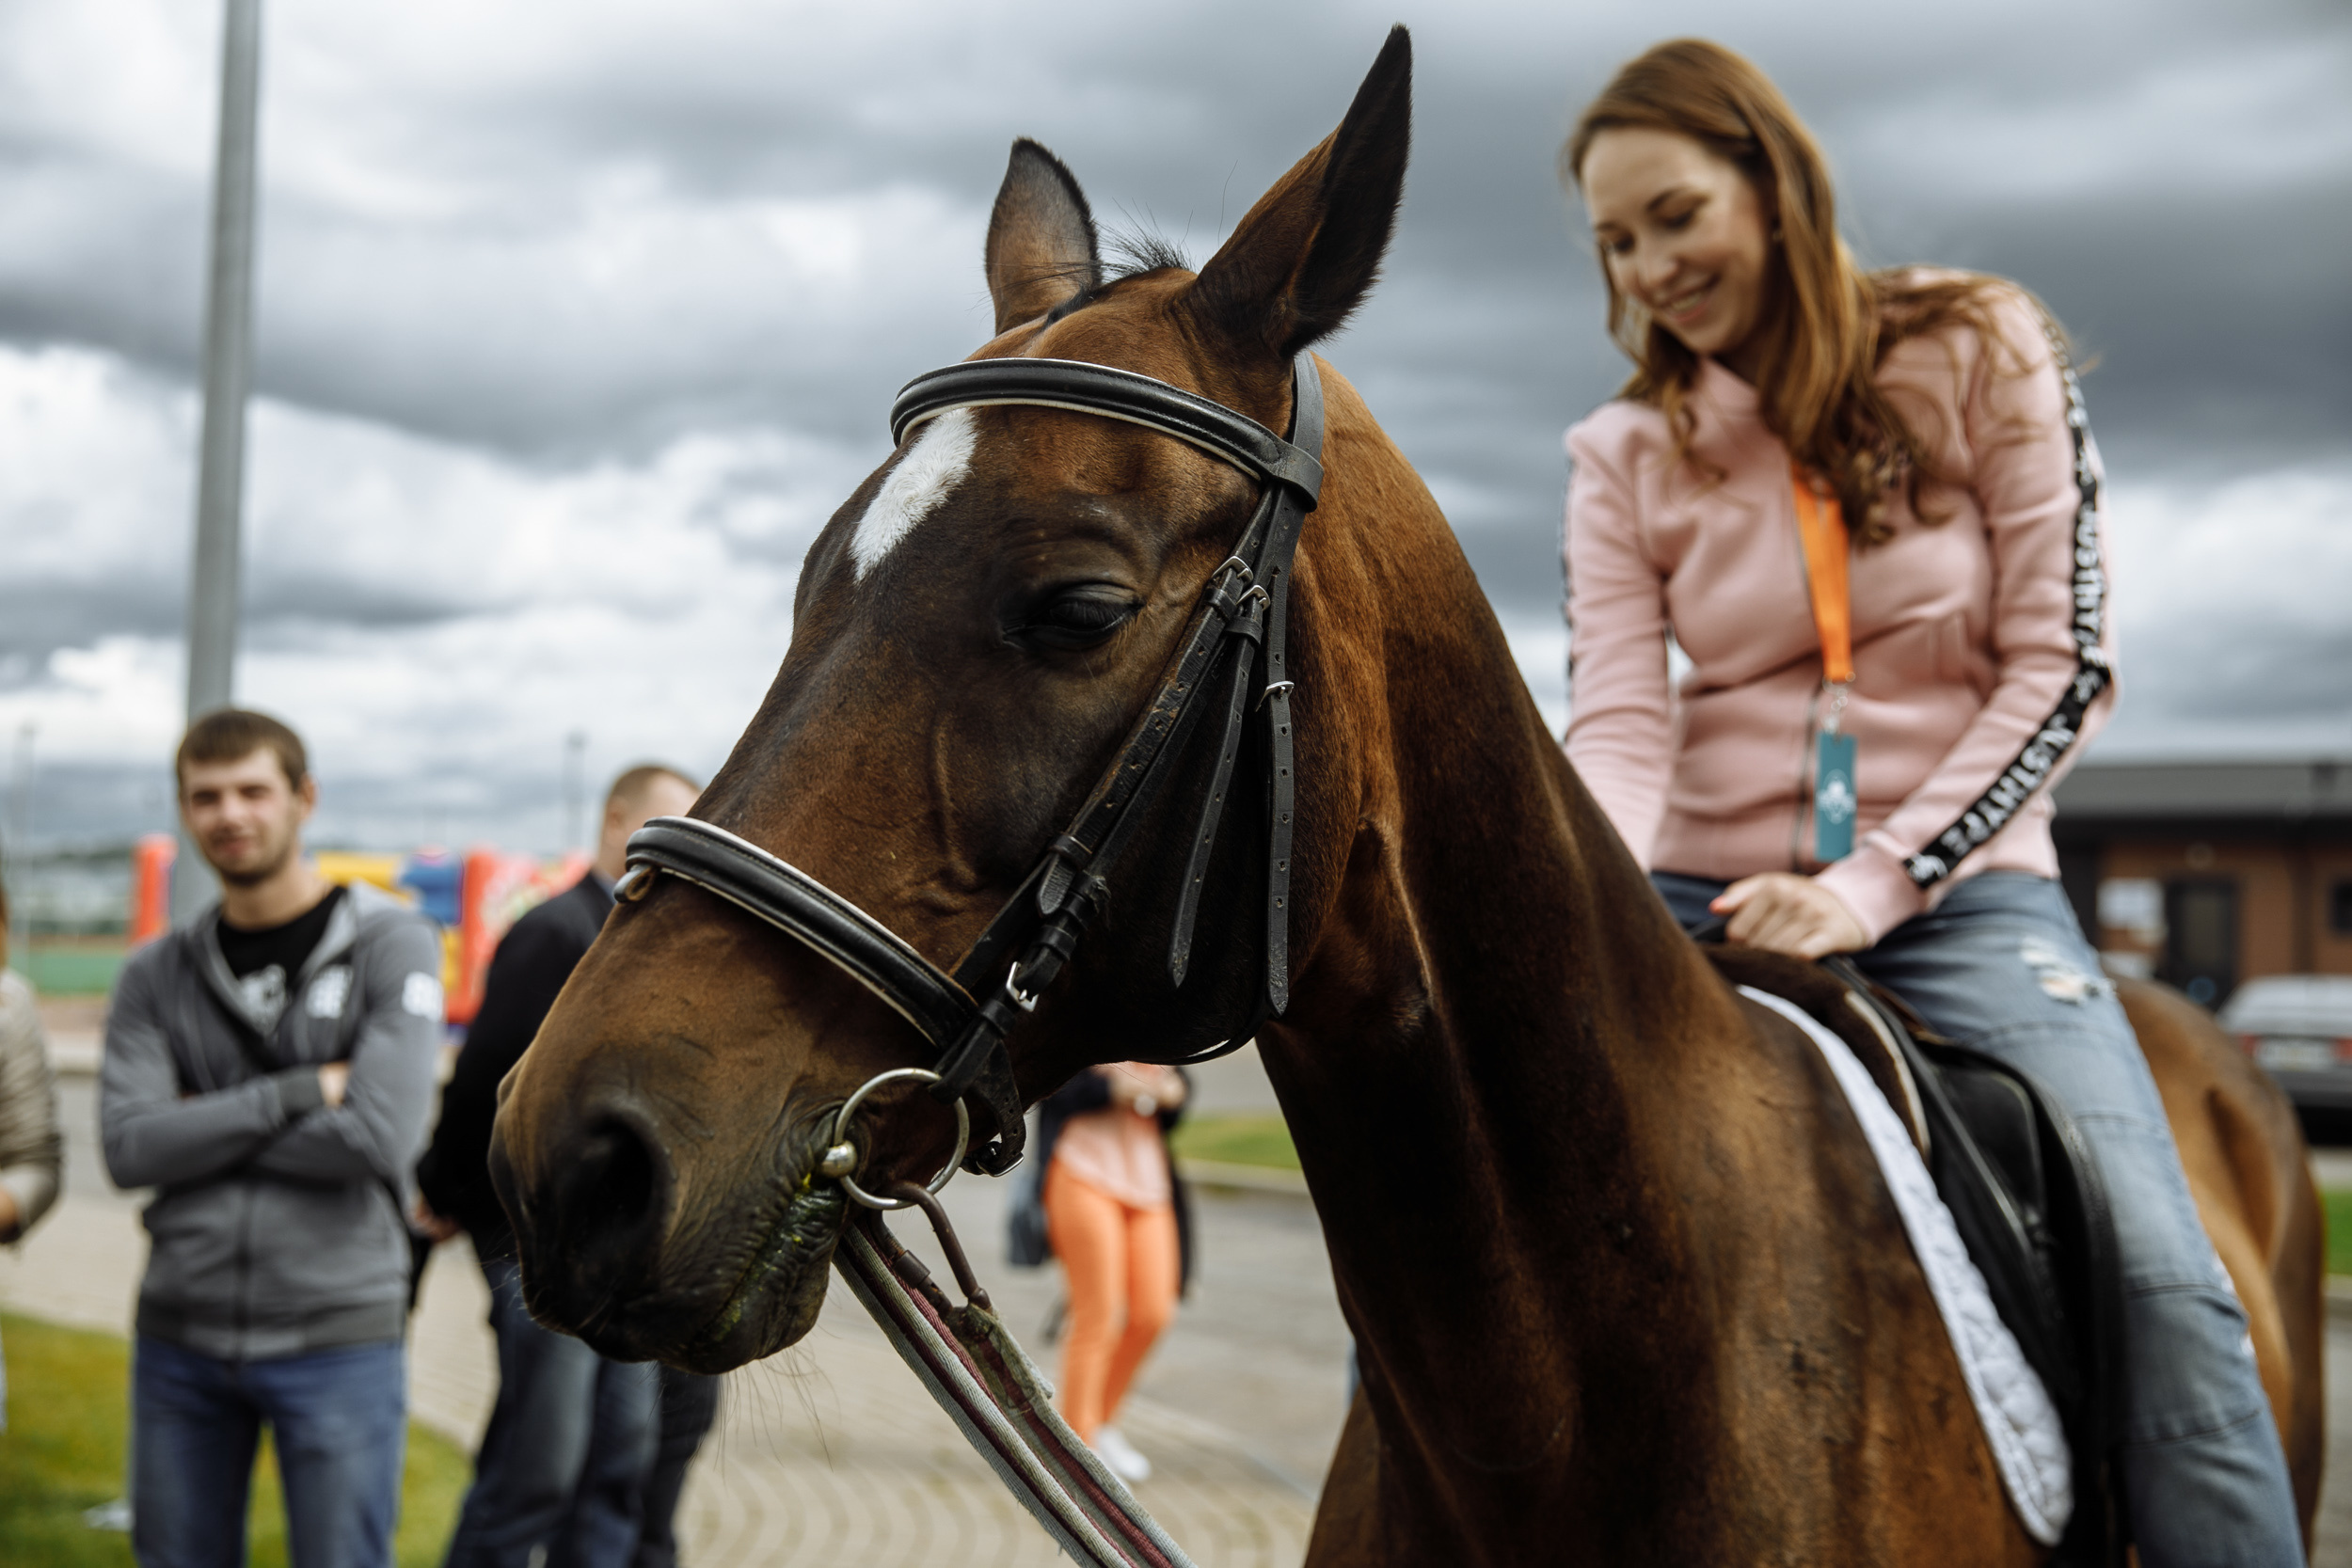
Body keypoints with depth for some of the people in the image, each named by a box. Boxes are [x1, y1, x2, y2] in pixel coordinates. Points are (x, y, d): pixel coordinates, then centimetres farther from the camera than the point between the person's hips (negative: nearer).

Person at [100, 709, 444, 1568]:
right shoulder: (156, 975, 7)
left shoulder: (392, 944, -4)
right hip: (179, 1336, 4)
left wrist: (209, 1127, -7)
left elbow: (379, 1137, -15)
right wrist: (301, 1091, -13)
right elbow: (129, 1149, -7)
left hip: (337, 1336, -4)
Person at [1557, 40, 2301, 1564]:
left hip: (1956, 886, -2)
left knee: (2163, 1284, -20)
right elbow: (1618, 726, -8)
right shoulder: (1626, 456, 4)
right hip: (1702, 897, 2)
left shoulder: (1982, 353, -1)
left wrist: (1874, 881, -15)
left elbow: (2062, 667, -5)